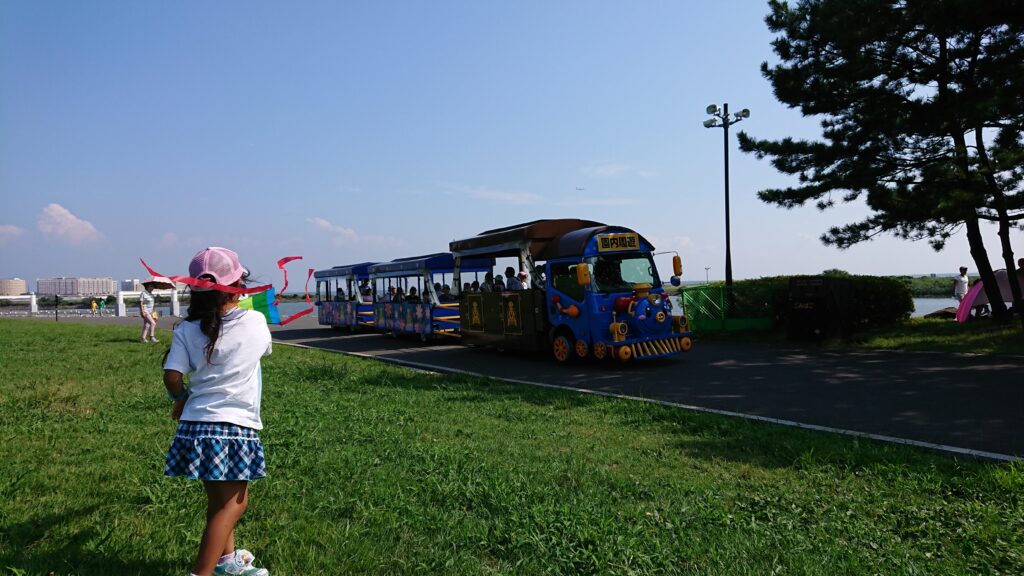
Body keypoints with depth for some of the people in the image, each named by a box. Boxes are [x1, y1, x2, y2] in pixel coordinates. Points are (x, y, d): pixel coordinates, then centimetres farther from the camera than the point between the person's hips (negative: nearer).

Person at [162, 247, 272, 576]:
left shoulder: (187, 331, -2)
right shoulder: (256, 322, -4)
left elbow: (172, 377, -9)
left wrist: (181, 398, 12)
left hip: (196, 425, 4)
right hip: (237, 427, -4)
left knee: (220, 499, 22)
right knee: (229, 504, 7)